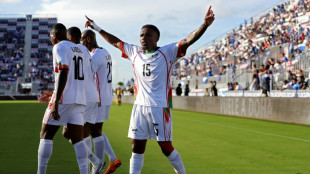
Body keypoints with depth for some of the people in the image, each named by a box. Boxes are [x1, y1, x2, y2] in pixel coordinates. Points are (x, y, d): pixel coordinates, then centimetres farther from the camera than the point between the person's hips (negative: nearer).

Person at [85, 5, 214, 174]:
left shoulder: (167, 52, -2)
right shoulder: (134, 52, 12)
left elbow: (187, 41, -14)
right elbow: (115, 42, 25)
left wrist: (205, 24, -29)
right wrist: (97, 28, 31)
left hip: (160, 107, -4)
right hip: (140, 107, 5)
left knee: (166, 148, 1)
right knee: (136, 147, 5)